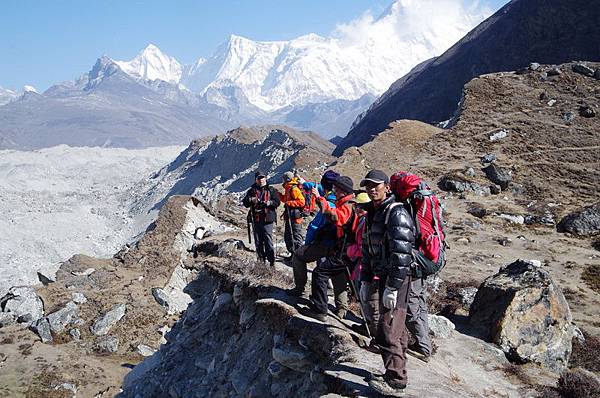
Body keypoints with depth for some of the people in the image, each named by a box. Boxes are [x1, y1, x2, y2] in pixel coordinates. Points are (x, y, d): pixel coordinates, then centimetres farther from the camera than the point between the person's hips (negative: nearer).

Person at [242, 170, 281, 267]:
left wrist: (270, 202, -19)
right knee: (258, 242, 10)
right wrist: (250, 200, -14)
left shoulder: (271, 190, 7)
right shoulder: (252, 191, 13)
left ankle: (271, 262, -1)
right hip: (256, 220, 3)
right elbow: (245, 203, 6)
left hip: (267, 219, -3)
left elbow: (277, 202, 0)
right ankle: (261, 261, 20)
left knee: (268, 241, -6)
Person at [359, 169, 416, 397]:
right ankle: (395, 373, 29)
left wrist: (392, 287, -24)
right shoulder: (372, 213, 14)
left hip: (397, 278, -10)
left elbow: (401, 254, -23)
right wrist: (365, 280, 17)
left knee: (388, 331, -9)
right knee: (395, 327, 18)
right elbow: (368, 250, 20)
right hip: (384, 276, 10)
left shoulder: (396, 214, -16)